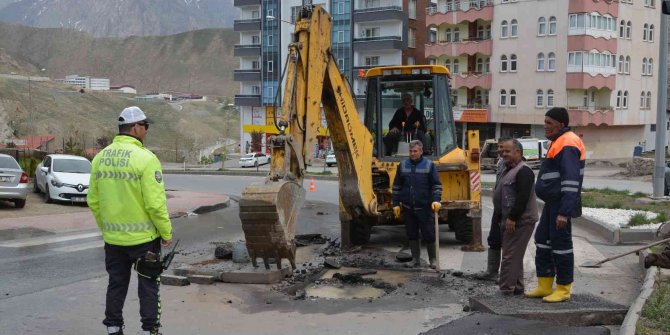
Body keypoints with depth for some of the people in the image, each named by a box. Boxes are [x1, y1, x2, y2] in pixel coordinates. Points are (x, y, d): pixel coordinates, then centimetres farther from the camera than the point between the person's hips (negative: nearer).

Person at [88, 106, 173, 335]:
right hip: (143, 238, -5)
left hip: (112, 238, 5)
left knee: (116, 284, 17)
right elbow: (155, 203, -18)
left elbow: (93, 201, 8)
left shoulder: (100, 158, 3)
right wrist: (166, 233, -7)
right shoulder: (145, 158, -16)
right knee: (148, 286, 8)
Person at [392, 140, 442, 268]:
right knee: (412, 234, 7)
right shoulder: (403, 165, 7)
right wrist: (396, 204, 7)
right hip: (408, 208, 3)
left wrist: (436, 200, -15)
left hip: (424, 207, -3)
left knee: (429, 234, 0)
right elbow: (397, 186, 11)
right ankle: (416, 260, 16)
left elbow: (436, 185, -1)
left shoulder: (429, 165, 0)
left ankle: (432, 260, 13)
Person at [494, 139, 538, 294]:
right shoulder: (508, 171, 19)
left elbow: (522, 198, -23)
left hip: (520, 221, -11)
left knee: (510, 256, -11)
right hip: (509, 221, 11)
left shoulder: (523, 171, -14)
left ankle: (506, 290, -9)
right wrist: (501, 219, 20)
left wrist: (512, 218, -24)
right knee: (515, 257, 16)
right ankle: (517, 287, 24)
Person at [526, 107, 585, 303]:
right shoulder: (558, 142, 18)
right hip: (552, 203, 11)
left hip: (560, 205, -11)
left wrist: (564, 212, -26)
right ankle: (545, 286, 21)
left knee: (560, 244, -4)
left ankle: (563, 289, 6)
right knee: (542, 241, 13)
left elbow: (571, 181, -23)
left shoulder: (568, 145, -16)